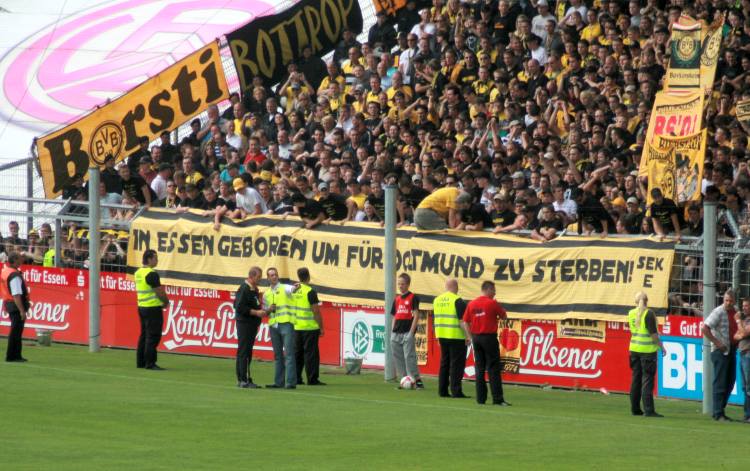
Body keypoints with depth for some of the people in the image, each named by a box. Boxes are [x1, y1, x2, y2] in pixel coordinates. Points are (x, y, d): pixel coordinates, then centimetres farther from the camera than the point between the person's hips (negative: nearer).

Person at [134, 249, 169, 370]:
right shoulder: (151, 274, -17)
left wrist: (162, 301, 13)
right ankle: (150, 363, -6)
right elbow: (159, 291, -18)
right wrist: (166, 301, 2)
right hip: (153, 309, -9)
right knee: (153, 337, -6)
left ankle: (140, 362, 17)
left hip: (142, 306, 9)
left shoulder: (138, 273, 11)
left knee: (144, 335, 14)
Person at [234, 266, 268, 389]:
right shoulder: (244, 289, -13)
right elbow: (240, 307, -19)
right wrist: (256, 312, -18)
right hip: (244, 323, -10)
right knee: (244, 352, -9)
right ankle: (244, 380, -11)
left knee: (246, 352, 11)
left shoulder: (254, 289, 16)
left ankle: (241, 379, 15)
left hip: (252, 325, 10)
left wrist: (262, 312, 12)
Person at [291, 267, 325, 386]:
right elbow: (316, 312, -15)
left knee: (297, 353, 12)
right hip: (310, 327, -6)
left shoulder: (293, 291, 6)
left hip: (296, 327, 6)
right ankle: (312, 379, -4)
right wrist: (321, 328, -7)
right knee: (311, 353, -3)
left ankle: (296, 378, 14)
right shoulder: (310, 292, -13)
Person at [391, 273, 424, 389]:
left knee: (409, 356, -13)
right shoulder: (396, 299, 16)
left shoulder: (413, 298, -2)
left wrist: (411, 332, -13)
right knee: (398, 358, 3)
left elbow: (416, 315, -7)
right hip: (396, 333, 7)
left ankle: (417, 379, -10)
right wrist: (392, 332, 12)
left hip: (407, 333, -6)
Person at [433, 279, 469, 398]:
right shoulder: (458, 301, -11)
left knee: (444, 363, 13)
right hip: (456, 337, -7)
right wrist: (467, 336, -13)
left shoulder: (437, 300, 11)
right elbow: (462, 320, -16)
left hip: (442, 336, 7)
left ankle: (442, 390, 13)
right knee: (457, 364, -3)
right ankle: (456, 390, -6)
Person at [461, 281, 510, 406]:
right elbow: (504, 316, 1)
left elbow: (465, 322, 6)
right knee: (493, 369, -4)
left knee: (479, 368, 9)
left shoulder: (472, 304, 7)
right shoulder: (492, 303, -9)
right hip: (489, 337, -5)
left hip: (476, 338, 5)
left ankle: (480, 398, 7)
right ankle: (497, 399, -8)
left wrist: (470, 337, 8)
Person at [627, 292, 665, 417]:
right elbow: (653, 333, -16)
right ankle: (648, 410, -9)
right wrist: (661, 346, -7)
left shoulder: (631, 314, 5)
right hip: (647, 349, -6)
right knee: (647, 380, -6)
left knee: (636, 379, 12)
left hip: (634, 349, 6)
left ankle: (635, 408, 15)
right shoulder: (648, 314, -14)